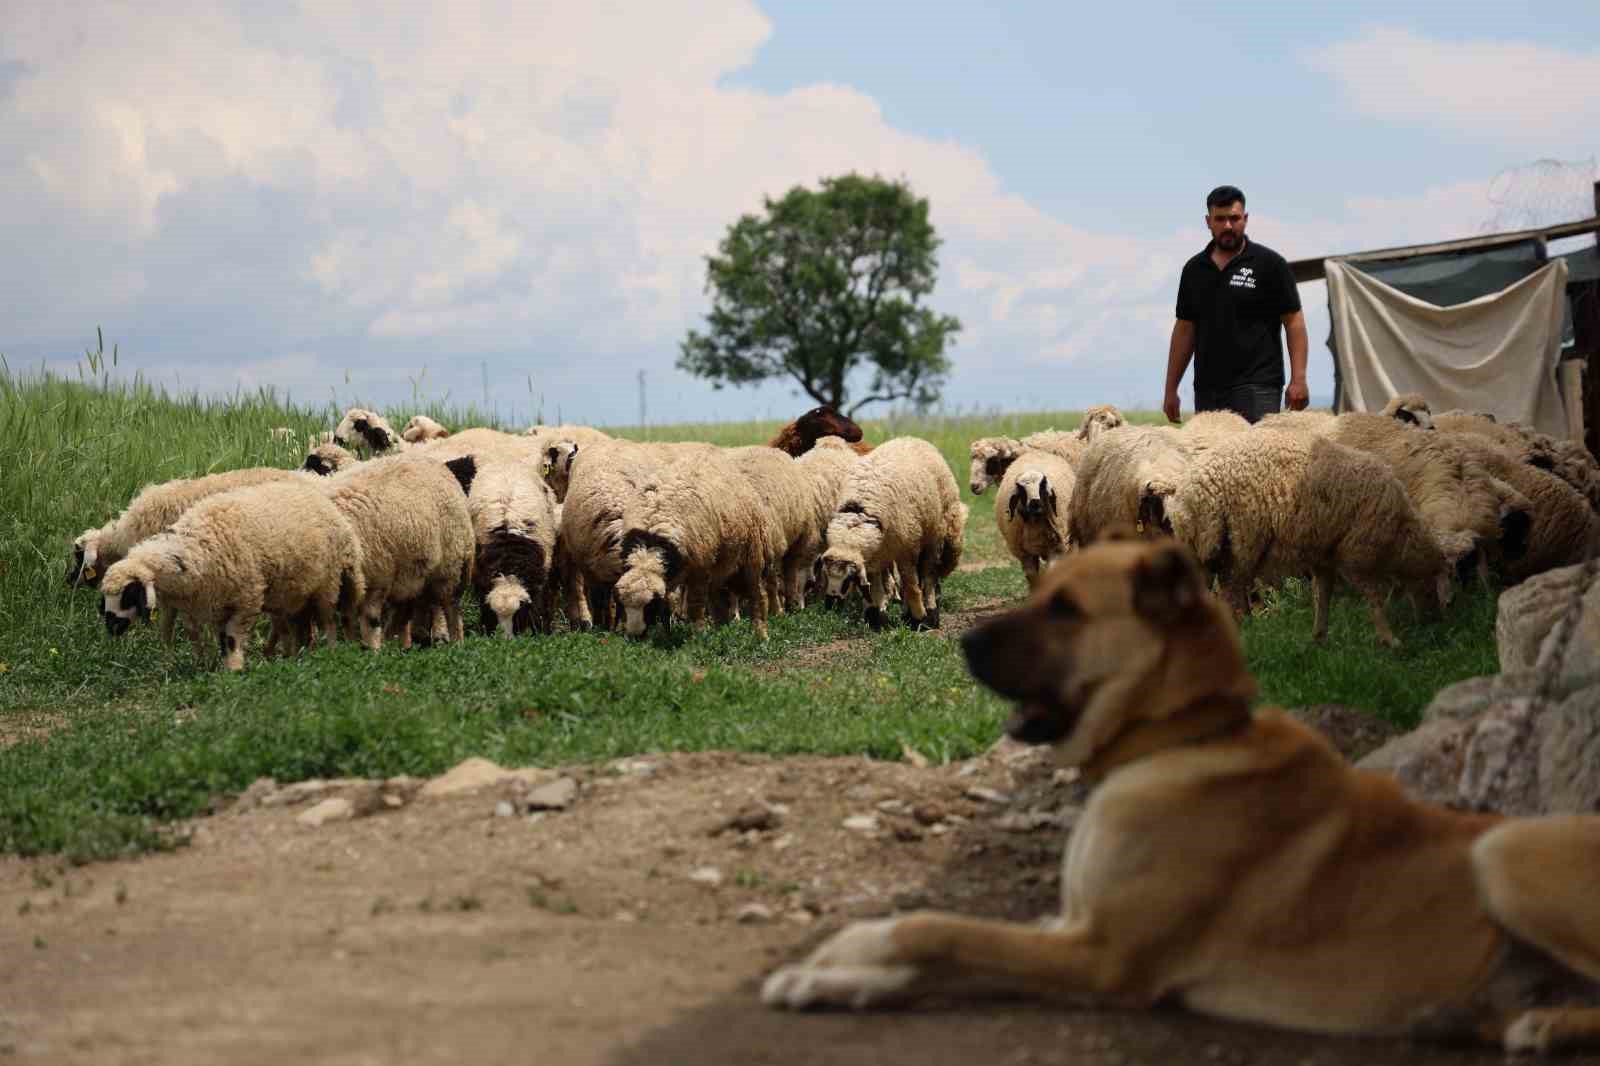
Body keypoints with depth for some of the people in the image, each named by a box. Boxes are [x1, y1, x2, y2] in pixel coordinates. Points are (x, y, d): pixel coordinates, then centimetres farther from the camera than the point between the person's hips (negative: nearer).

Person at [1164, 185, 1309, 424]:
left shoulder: (1269, 264, 0)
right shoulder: (1194, 269, 14)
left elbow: (1294, 321, -2)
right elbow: (1185, 329, 16)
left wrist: (1298, 379, -12)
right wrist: (1171, 389, 12)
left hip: (1257, 387, -5)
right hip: (1207, 390, 5)